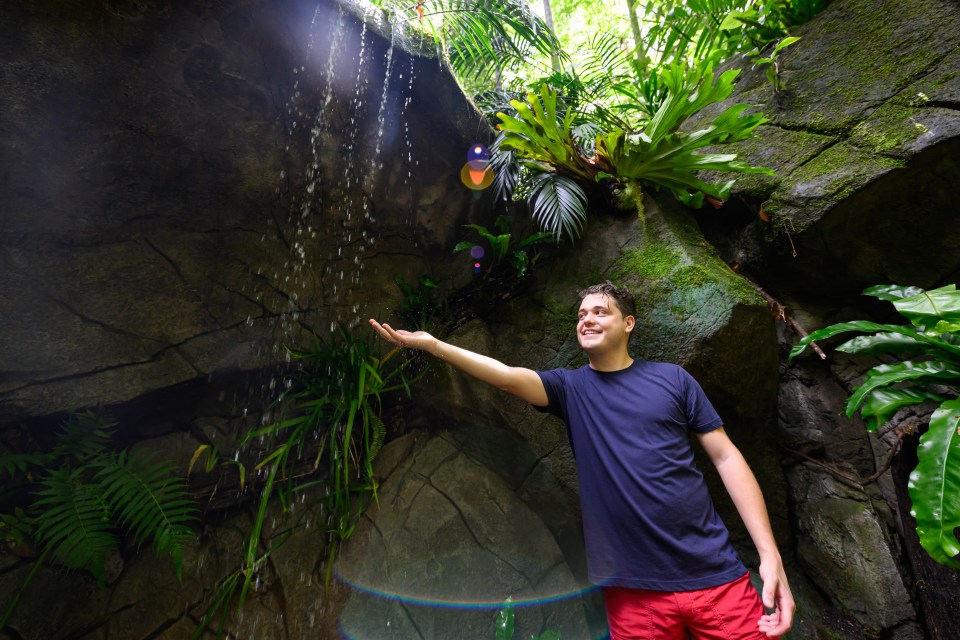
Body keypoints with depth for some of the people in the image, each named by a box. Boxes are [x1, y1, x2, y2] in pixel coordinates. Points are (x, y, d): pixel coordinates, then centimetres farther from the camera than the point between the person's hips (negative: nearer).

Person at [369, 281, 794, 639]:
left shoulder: (672, 379, 2)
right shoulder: (570, 388, 0)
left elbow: (726, 458, 2)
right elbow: (508, 377, -16)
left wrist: (770, 554, -5)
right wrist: (430, 344, -28)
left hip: (714, 575, 1)